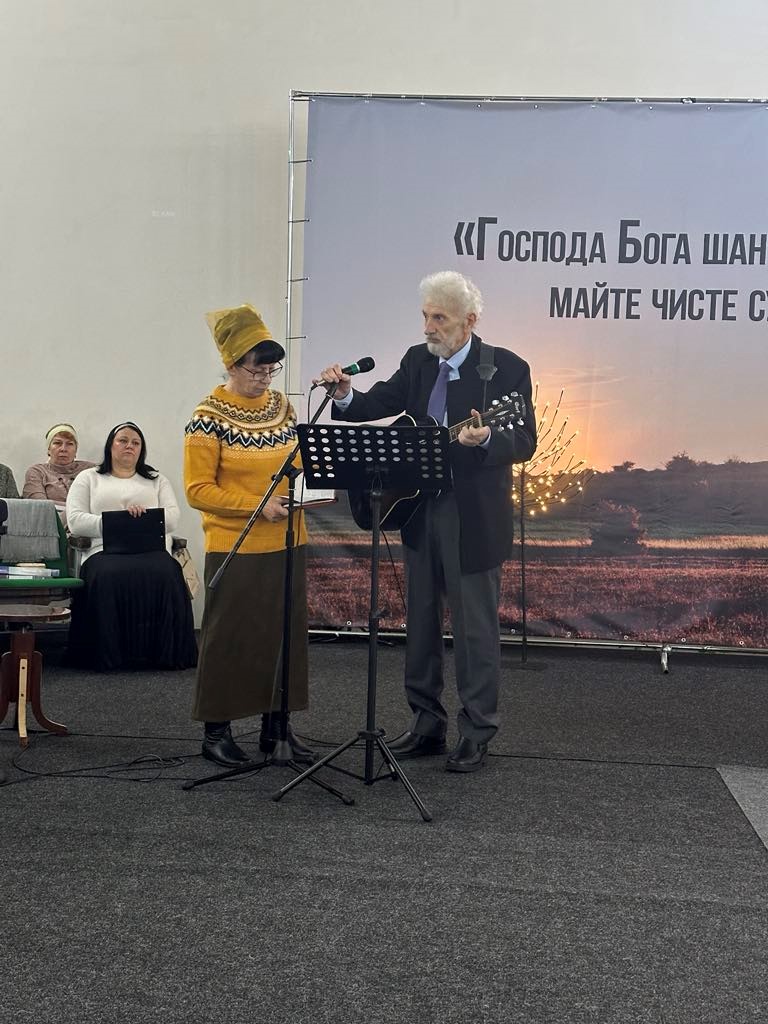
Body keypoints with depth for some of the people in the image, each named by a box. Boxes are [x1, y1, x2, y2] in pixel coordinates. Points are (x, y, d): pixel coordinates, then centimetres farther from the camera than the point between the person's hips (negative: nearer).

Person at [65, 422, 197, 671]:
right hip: (106, 550, -1)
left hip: (151, 549, 1)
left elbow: (173, 518, 11)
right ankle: (108, 653, -29)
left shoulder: (156, 480, 28)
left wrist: (146, 516, -10)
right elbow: (75, 521, 6)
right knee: (109, 576, -38)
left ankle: (165, 651, -29)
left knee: (165, 574, -36)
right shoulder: (88, 478, 22)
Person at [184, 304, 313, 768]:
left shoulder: (281, 405, 7)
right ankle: (216, 730, 16)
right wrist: (258, 505, -20)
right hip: (235, 548, -6)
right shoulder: (210, 416, -11)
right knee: (229, 637, 3)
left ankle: (276, 724, 23)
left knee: (286, 633, 10)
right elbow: (198, 489, -13)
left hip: (287, 543, 6)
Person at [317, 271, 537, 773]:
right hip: (420, 511, 6)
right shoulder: (418, 360, 7)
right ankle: (427, 723, 28)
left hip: (474, 519, -6)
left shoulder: (507, 367, -10)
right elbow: (376, 405, 4)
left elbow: (525, 443, -13)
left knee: (476, 629, 3)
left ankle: (477, 732, 15)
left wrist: (486, 439, -32)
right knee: (421, 623, 14)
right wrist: (345, 394, -16)